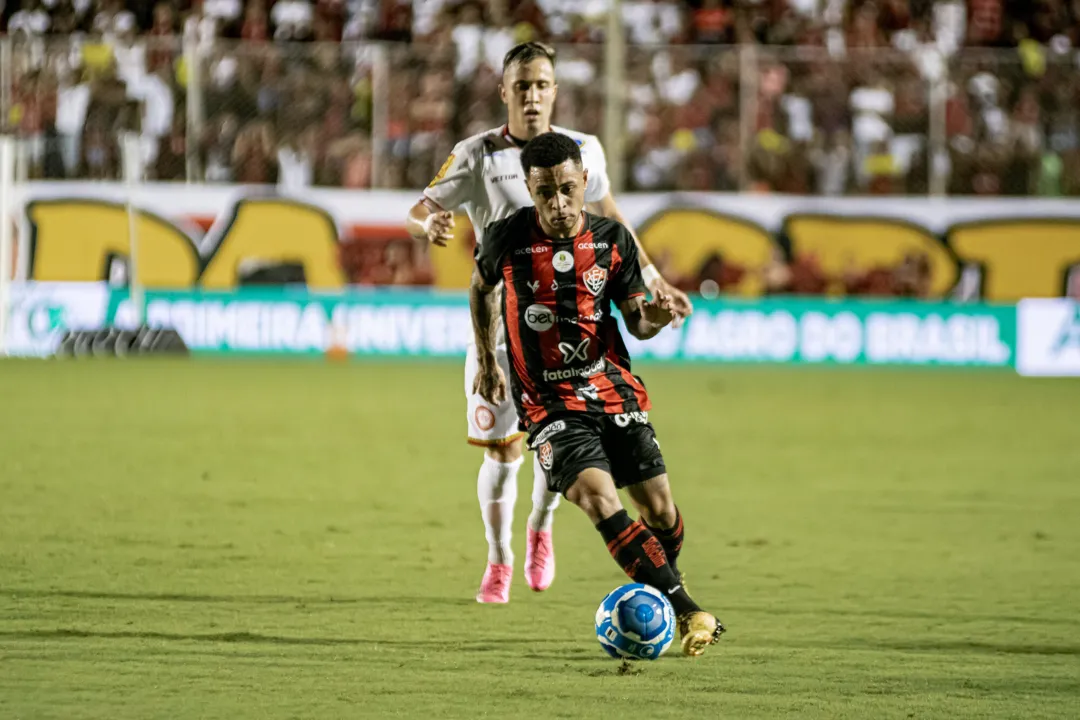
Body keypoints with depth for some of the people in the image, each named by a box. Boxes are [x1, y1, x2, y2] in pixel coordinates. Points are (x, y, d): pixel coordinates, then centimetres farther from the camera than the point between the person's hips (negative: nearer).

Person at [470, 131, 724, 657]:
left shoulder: (612, 239, 0)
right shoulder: (508, 238, -5)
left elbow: (635, 322, 6)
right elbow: (481, 287, 16)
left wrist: (656, 317, -17)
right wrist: (487, 361, 19)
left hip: (612, 388, 3)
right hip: (548, 402, -3)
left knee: (659, 509, -1)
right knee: (599, 498, -24)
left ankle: (657, 590, 32)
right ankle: (688, 611, -27)